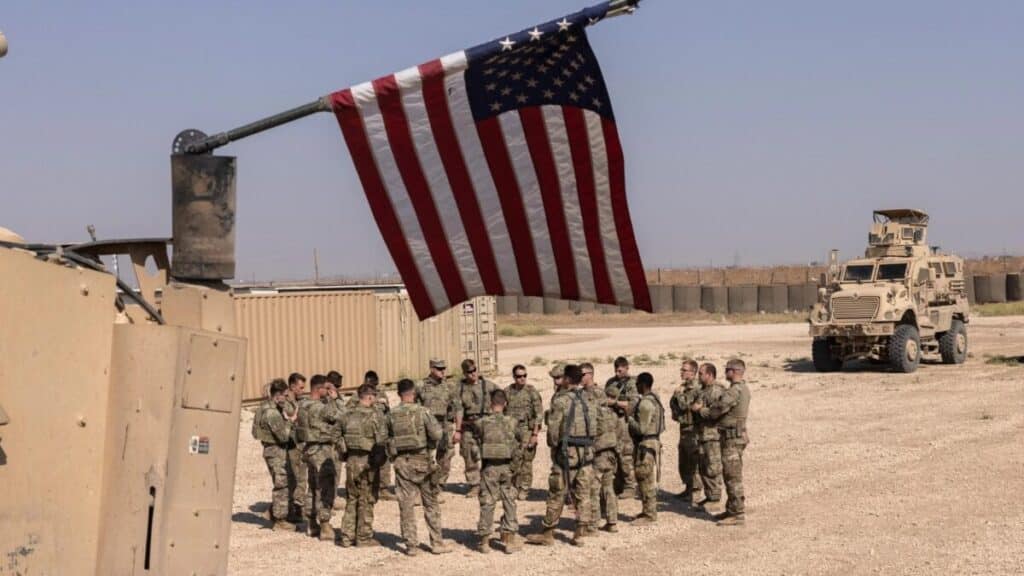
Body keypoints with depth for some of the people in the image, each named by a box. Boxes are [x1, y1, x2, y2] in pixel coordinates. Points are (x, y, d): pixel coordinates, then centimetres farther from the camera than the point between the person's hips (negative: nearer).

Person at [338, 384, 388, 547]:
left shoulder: (348, 415, 7)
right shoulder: (374, 415, -12)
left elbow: (340, 437, 9)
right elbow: (382, 439, -17)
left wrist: (344, 455, 15)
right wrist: (379, 459, -4)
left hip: (351, 460, 6)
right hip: (367, 460, -6)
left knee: (351, 499, 15)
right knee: (366, 500, 4)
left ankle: (347, 536, 17)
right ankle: (364, 537, 8)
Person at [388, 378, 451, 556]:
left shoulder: (392, 415, 0)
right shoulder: (422, 411, -9)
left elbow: (388, 439, 4)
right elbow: (437, 433, -16)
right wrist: (431, 444, 3)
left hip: (401, 462, 2)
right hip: (421, 460, -2)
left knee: (406, 504, 7)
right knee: (431, 503, 8)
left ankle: (411, 545, 8)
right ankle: (437, 543, 10)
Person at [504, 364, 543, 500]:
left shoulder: (531, 391, -4)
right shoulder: (507, 391, 7)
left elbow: (538, 413, -6)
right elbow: (501, 412, 14)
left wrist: (535, 434, -12)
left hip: (526, 430, -3)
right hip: (510, 430, 3)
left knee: (526, 462, -1)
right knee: (512, 461, 3)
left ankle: (524, 489, 9)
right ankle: (513, 487, 18)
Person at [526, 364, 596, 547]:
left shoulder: (560, 401, -12)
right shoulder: (587, 401, 7)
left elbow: (553, 429, -12)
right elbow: (594, 427, 6)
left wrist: (554, 445, 5)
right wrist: (587, 445, 13)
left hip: (566, 453, -5)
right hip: (586, 452, 5)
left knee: (557, 495, 3)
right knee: (582, 495, 10)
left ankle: (548, 534, 11)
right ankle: (579, 533, 12)